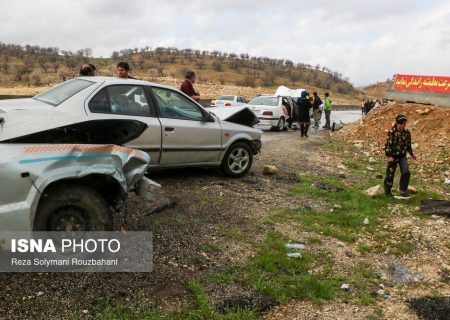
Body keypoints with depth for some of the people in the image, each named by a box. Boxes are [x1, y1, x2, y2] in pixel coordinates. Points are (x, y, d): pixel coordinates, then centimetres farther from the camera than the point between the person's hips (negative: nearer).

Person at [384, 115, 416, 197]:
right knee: (390, 174, 6)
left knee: (406, 172, -8)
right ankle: (387, 190, 25)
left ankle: (403, 190, 8)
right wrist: (389, 156, -23)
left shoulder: (407, 132, -1)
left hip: (402, 156, 4)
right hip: (393, 156, -4)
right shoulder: (392, 132, -15)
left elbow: (408, 144, 13)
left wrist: (411, 154, 22)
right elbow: (387, 145, -16)